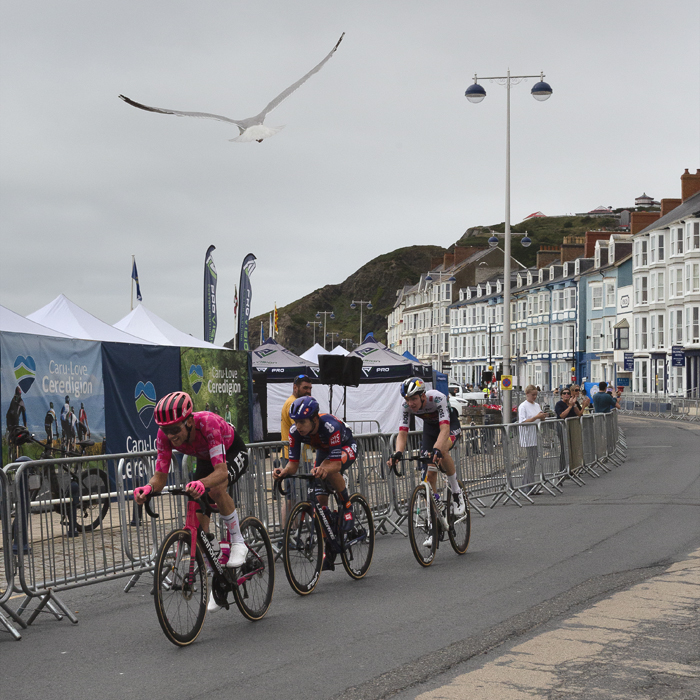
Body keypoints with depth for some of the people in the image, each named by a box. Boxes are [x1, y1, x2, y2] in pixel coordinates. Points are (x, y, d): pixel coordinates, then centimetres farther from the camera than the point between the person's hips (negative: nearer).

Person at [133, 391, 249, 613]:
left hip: (233, 452, -5)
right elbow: (161, 475, -24)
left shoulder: (208, 423, -42)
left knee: (216, 488, -37)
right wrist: (148, 488, -46)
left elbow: (221, 471, -47)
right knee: (199, 520, -4)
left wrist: (201, 484, -67)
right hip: (206, 459, 5)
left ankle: (238, 543, -15)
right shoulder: (165, 435, -27)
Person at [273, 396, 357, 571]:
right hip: (323, 450, 5)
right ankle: (330, 551, 6)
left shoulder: (330, 426, -41)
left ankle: (346, 506, -14)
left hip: (346, 447, -5)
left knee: (328, 469, -39)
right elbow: (293, 464, -23)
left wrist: (323, 469, -64)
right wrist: (283, 472, -46)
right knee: (320, 501, -5)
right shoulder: (295, 432, -26)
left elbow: (336, 464, -43)